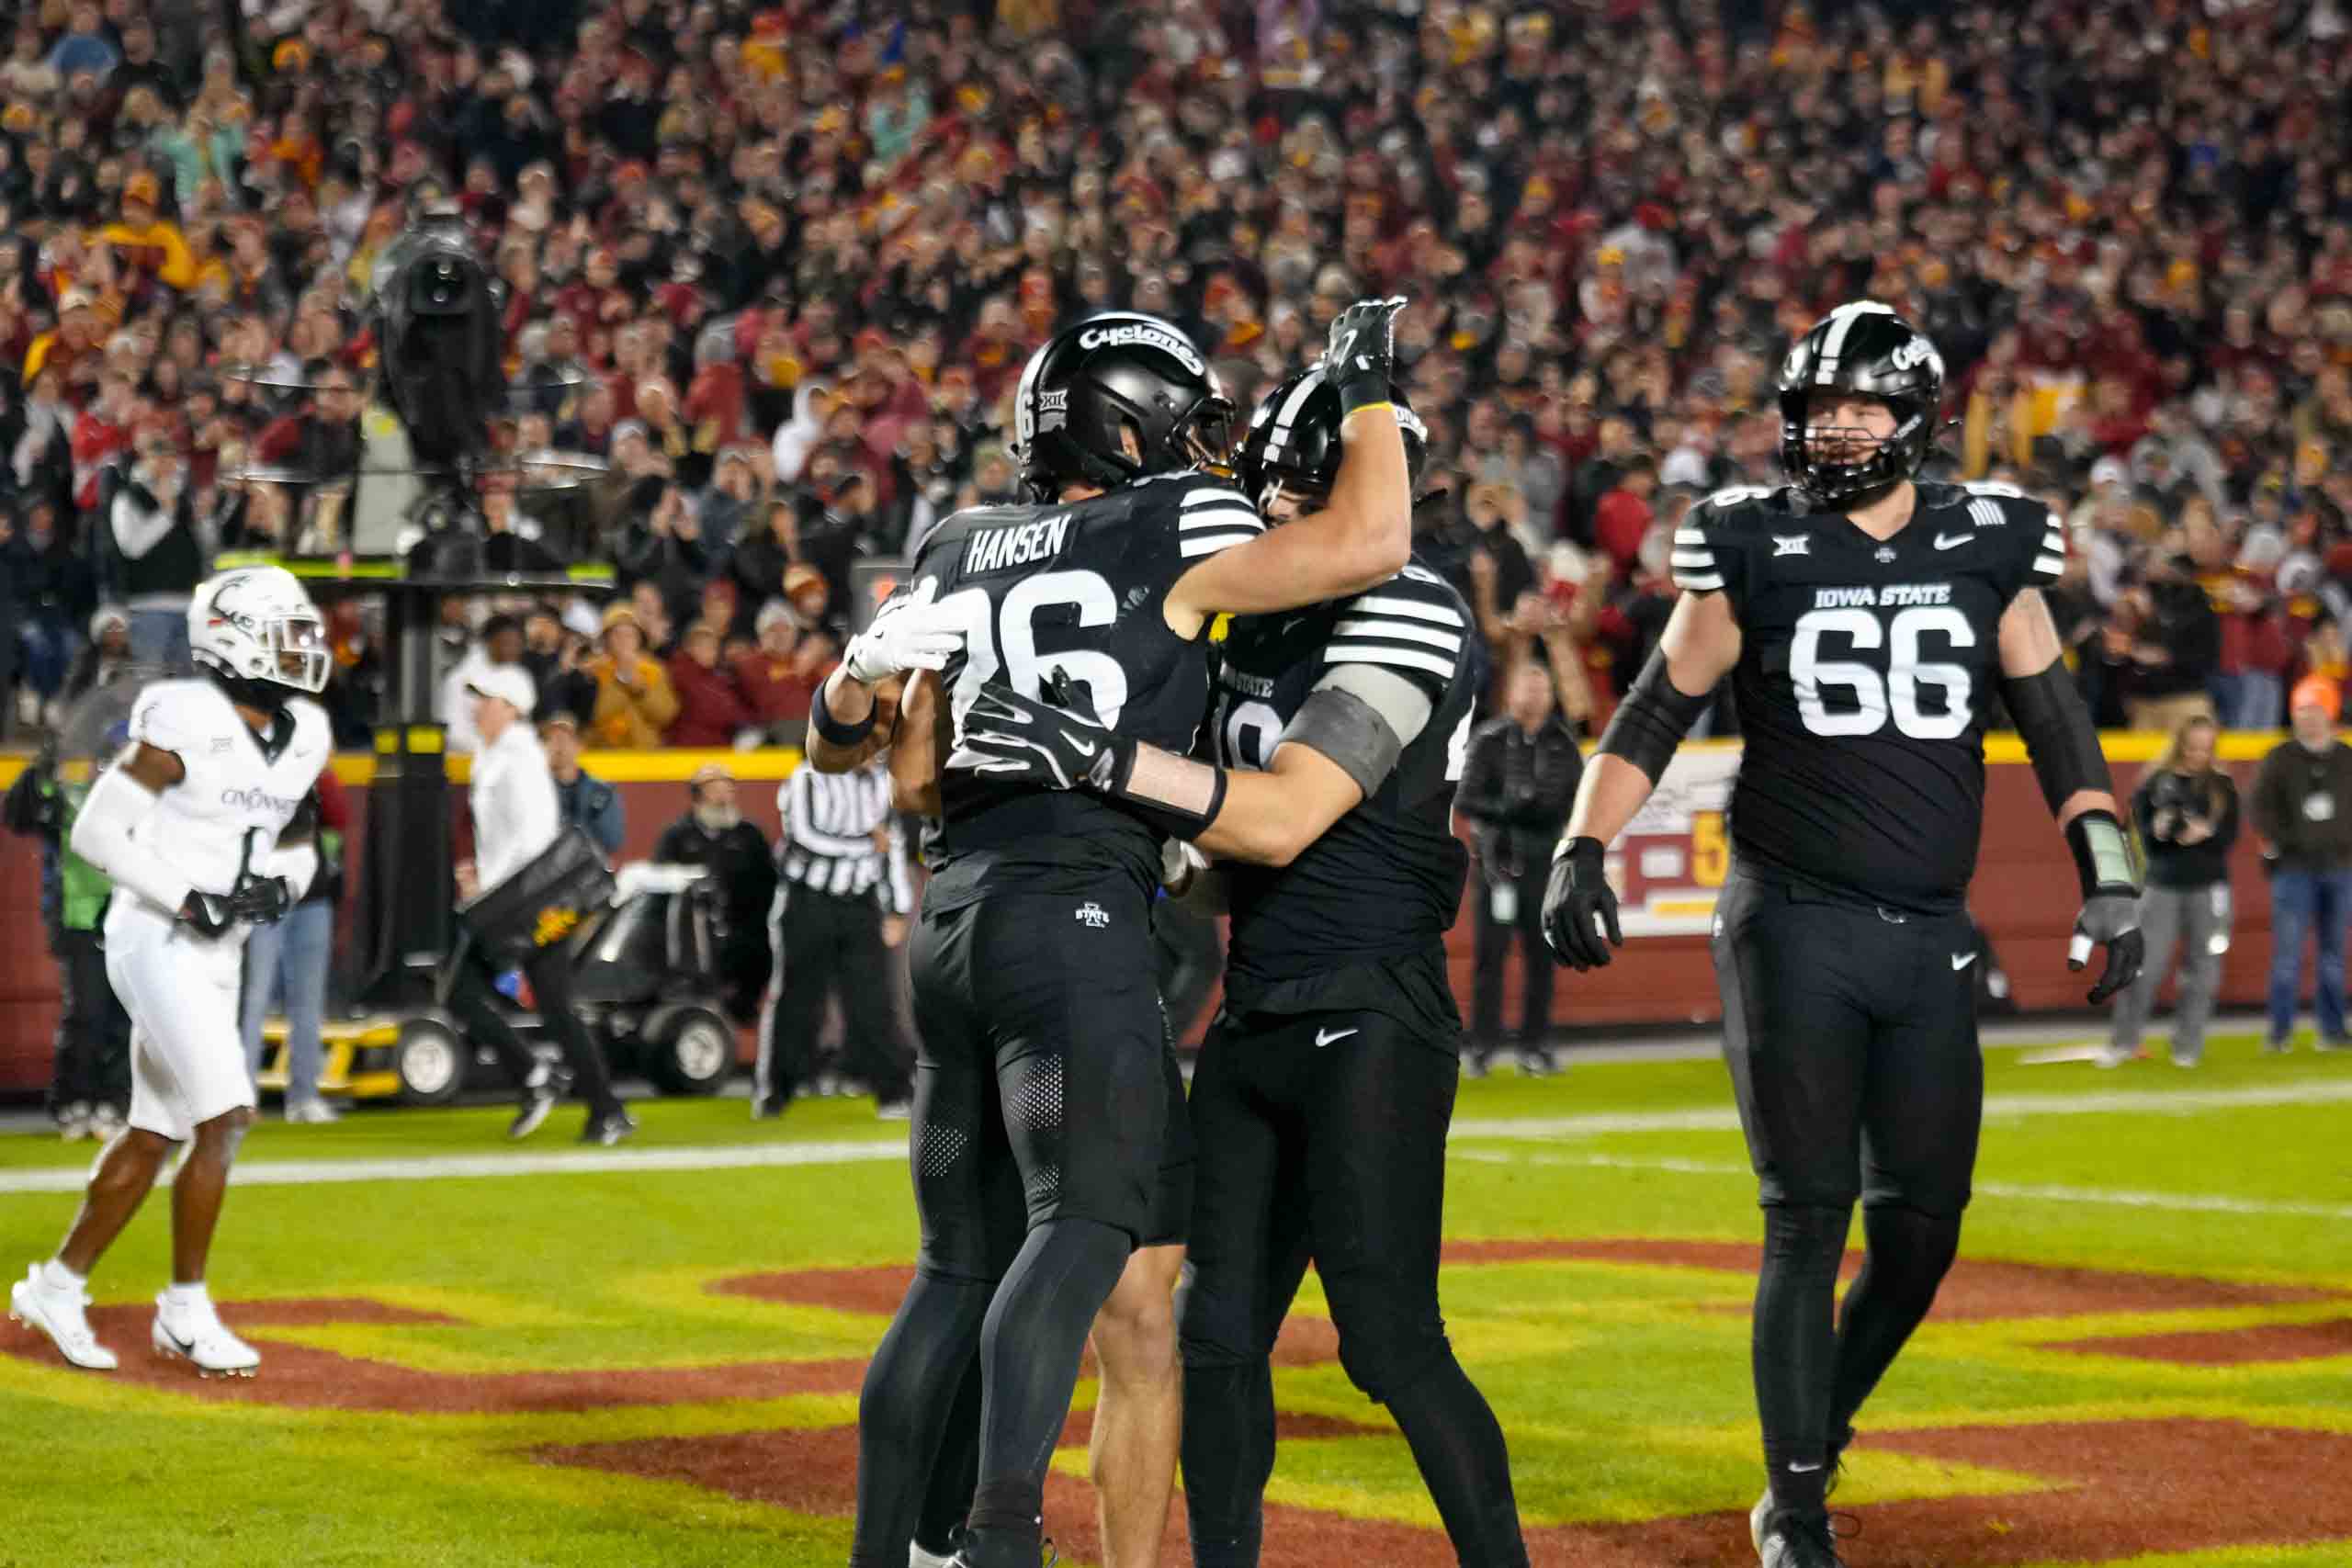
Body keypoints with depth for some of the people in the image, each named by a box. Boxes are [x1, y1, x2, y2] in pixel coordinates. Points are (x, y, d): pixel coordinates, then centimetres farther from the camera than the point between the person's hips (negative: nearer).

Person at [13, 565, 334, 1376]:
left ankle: (58, 1286, 25)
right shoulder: (185, 725, -16)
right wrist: (191, 901, -18)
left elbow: (297, 837, 21)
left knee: (155, 1134, 11)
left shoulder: (304, 734, 6)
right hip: (156, 940, -8)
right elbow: (96, 832, -14)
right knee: (224, 1119, -13)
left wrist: (284, 883, -2)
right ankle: (185, 1310, -2)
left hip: (217, 951, 8)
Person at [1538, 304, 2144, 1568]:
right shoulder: (1756, 549, -1)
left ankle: (1815, 1426, 28)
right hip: (1792, 927, -3)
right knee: (1808, 1222, -5)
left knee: (1920, 1233, 4)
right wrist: (1581, 852, -9)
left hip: (1929, 939, 3)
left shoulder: (1986, 549, 5)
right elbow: (1656, 711, 1)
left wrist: (2107, 873, 0)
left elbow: (2053, 716, 9)